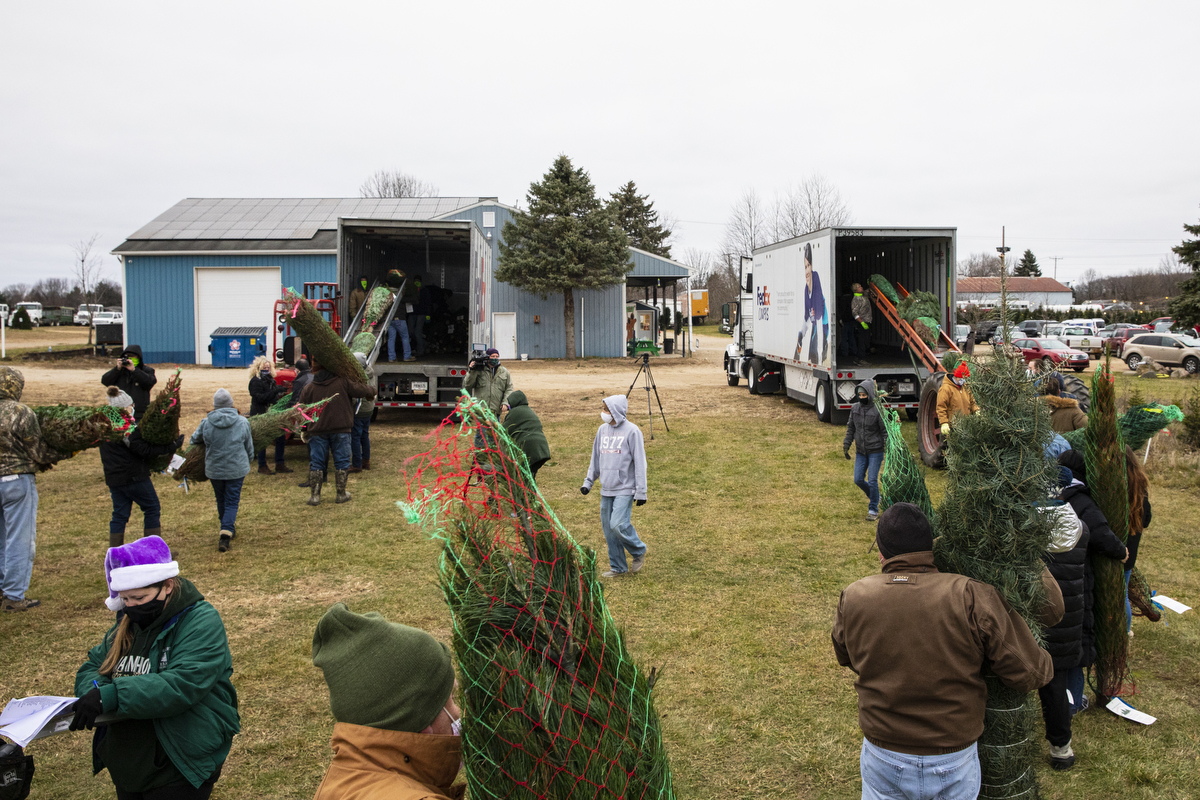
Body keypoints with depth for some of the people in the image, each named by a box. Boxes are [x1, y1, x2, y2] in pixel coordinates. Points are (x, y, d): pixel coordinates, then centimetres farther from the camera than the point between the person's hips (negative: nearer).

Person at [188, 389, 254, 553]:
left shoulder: (206, 423, -8)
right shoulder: (242, 422, -7)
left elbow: (194, 440, 10)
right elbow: (249, 448, 3)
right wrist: (247, 463, 22)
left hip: (214, 470, 1)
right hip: (236, 470, -1)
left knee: (221, 500, 20)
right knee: (232, 502, 4)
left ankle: (228, 529, 35)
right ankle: (226, 534, -11)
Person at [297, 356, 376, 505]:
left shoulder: (308, 388, 3)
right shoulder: (343, 382, -3)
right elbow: (362, 390, -1)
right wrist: (372, 390, 21)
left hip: (317, 431, 1)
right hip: (340, 430, -1)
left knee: (316, 463, 7)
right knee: (341, 461, 8)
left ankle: (315, 495, 6)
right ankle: (341, 494, 13)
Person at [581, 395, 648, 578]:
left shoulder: (632, 431, -10)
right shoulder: (602, 430, 9)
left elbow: (640, 462, -9)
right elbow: (596, 458, 19)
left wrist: (641, 492, -11)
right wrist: (588, 481, 13)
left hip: (625, 489, -6)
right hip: (606, 489, 6)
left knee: (618, 525, -16)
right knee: (608, 529, 8)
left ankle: (639, 551, 11)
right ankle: (618, 567, 21)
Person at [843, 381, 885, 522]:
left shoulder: (878, 410, -12)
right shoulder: (855, 409, 3)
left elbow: (885, 431, -8)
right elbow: (850, 428, 13)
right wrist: (846, 445, 10)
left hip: (875, 451, -5)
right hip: (860, 452, 5)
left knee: (872, 480, -5)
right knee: (858, 480, 4)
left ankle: (873, 510, 9)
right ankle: (874, 497, 32)